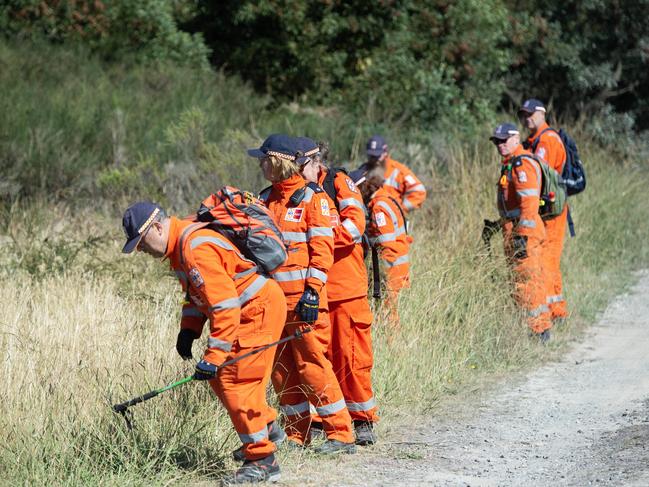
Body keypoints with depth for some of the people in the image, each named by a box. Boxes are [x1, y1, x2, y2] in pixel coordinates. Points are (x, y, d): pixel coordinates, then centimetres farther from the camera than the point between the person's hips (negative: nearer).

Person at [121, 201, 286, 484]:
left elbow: (225, 306, -29)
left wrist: (213, 357, -28)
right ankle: (267, 428, 33)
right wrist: (189, 330, 9)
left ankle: (262, 461, -3)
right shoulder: (179, 246, 8)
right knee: (219, 379, 15)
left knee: (234, 382, -11)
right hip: (245, 311, 10)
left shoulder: (198, 248, -26)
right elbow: (196, 292, 22)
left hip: (259, 309, -10)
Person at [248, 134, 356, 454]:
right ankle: (297, 434, 17)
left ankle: (341, 435, -5)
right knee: (282, 368, 8)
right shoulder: (265, 199, 15)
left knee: (312, 363, -9)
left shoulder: (312, 197, -5)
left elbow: (321, 248, -11)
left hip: (303, 296, -7)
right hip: (272, 297, 7)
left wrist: (312, 291, -18)